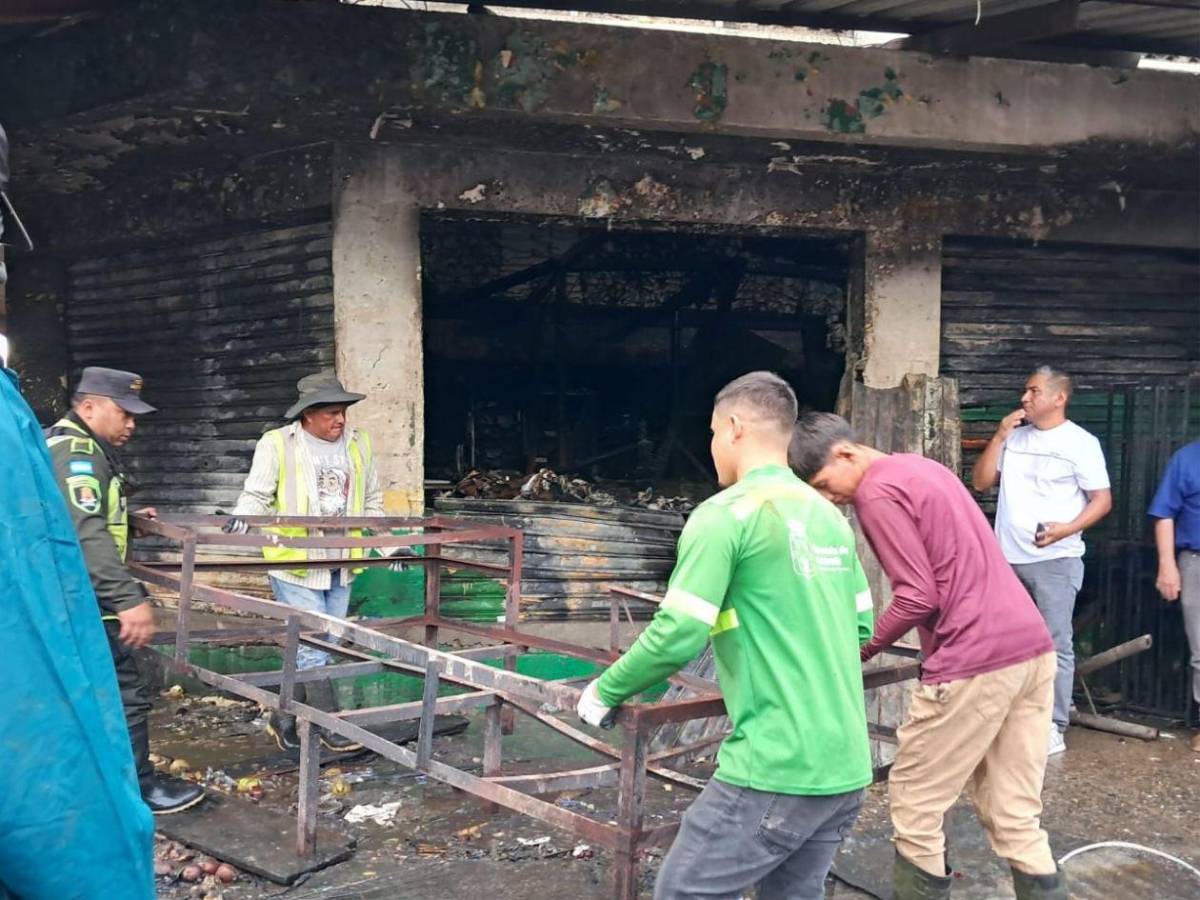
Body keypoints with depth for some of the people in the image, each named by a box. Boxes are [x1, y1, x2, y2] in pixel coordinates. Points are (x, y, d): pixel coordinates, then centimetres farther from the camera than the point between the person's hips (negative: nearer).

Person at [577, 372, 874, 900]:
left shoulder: (726, 513, -10)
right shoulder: (828, 515, 11)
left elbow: (677, 635, -14)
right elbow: (861, 625, 19)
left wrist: (606, 692, 1)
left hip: (778, 767, -7)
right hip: (844, 767, 8)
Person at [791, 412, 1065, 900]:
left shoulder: (876, 492, -9)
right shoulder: (922, 468, 19)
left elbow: (918, 598, -13)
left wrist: (856, 650, -1)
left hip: (975, 662, -9)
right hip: (1033, 647, 9)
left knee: (914, 803, 7)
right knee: (1014, 815, 13)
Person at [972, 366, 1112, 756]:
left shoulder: (1080, 442, -3)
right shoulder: (1014, 437, 13)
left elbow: (1103, 500, -6)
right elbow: (981, 482, 9)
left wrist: (1066, 529, -22)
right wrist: (1000, 436, 0)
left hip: (1055, 561, -5)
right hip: (1008, 559, 6)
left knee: (1055, 646, -2)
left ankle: (1053, 728, 4)